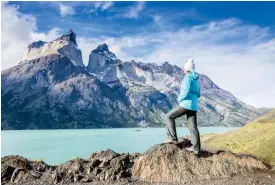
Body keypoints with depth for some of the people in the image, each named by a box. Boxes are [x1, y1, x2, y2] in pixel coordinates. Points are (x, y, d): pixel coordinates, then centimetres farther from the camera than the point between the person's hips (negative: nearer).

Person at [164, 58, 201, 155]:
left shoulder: (187, 77, -9)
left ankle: (172, 138, 2)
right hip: (194, 106, 8)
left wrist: (179, 99, -5)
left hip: (186, 104, -8)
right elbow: (198, 94, 23)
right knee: (193, 127, 7)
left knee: (169, 116, 4)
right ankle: (196, 148, 7)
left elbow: (186, 91, -20)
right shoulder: (196, 79, 18)